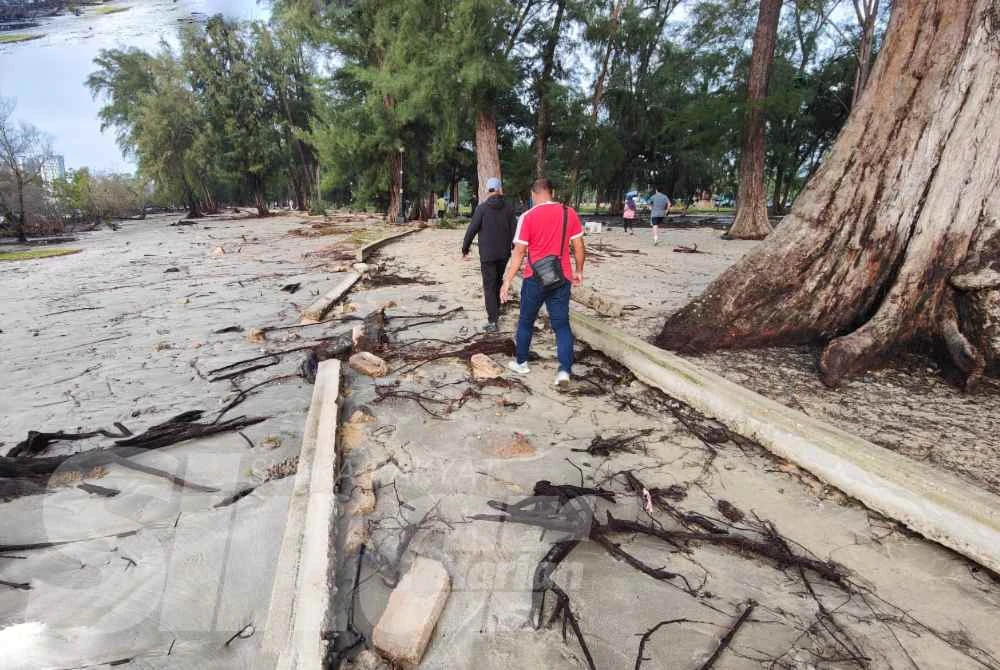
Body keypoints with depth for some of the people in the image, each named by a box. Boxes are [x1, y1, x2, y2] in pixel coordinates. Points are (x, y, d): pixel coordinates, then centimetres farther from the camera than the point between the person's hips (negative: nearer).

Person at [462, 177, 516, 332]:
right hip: (504, 253, 4)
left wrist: (465, 249, 0)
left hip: (487, 254, -4)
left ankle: (493, 321, -8)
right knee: (498, 283, 22)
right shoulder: (509, 207, -1)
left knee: (489, 286, -2)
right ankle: (496, 312, 36)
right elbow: (514, 228, 0)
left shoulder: (482, 208, -9)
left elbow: (472, 230, -10)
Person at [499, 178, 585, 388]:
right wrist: (579, 271, 18)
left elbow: (518, 253, -8)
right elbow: (579, 247, 4)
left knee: (526, 322, 16)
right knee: (562, 324, 7)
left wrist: (507, 281, -3)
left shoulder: (528, 217, -7)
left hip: (535, 278, -2)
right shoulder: (569, 213, 1)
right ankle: (565, 370, -3)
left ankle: (521, 362, 29)